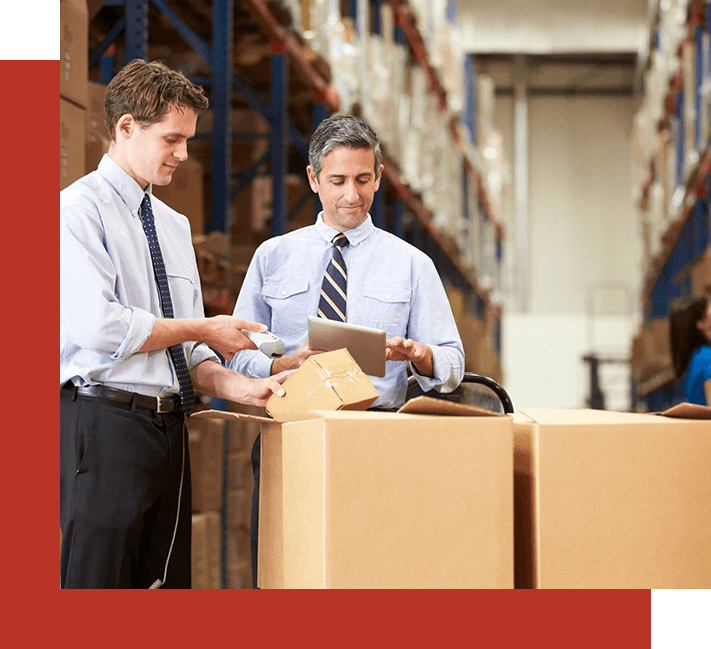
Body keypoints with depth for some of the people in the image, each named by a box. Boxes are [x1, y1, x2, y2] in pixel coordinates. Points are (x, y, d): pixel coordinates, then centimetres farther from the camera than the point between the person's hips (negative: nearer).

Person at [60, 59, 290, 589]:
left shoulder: (174, 225, 19)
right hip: (106, 423, -7)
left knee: (168, 583, 7)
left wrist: (243, 388, -2)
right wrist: (203, 330, -6)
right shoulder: (79, 208, -5)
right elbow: (98, 327, -17)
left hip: (169, 427, 8)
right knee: (98, 584, -7)